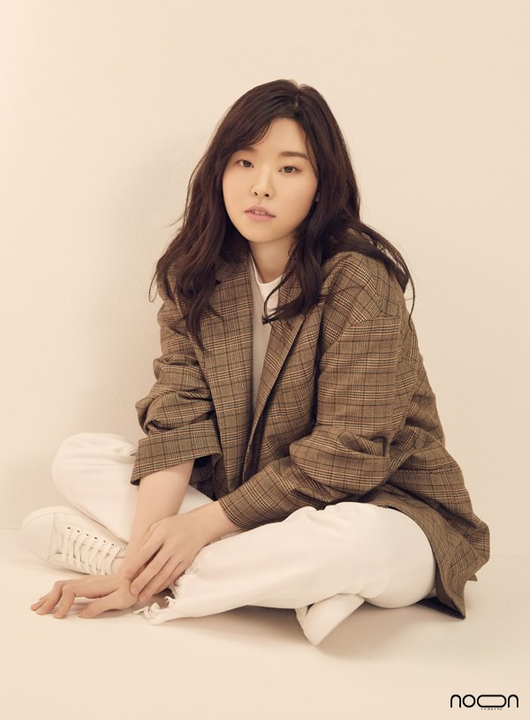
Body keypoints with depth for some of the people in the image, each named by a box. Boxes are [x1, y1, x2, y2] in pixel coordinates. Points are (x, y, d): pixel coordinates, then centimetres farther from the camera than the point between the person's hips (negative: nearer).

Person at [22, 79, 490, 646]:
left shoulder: (360, 284, -19)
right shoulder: (197, 278, -1)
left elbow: (346, 455, -20)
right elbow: (177, 423, -10)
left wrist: (206, 523, -19)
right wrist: (138, 560, -21)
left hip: (372, 506, -5)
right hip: (245, 502, 5)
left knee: (358, 543, -40)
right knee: (78, 458, -4)